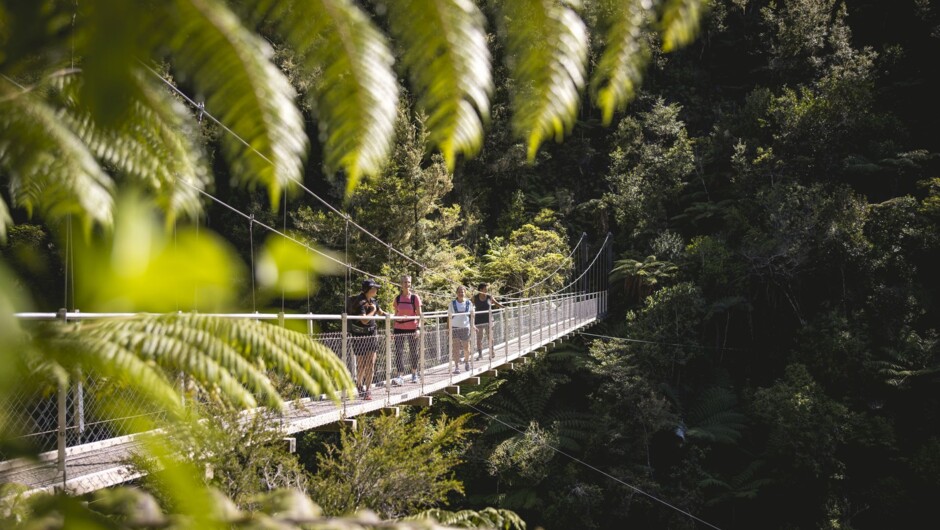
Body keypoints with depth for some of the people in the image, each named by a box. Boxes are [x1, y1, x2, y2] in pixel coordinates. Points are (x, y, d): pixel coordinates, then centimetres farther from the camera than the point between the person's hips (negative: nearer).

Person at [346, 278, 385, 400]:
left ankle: (368, 391, 3)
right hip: (359, 336, -6)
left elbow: (381, 313, 25)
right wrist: (373, 310, -14)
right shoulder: (359, 302, -17)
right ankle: (359, 384, 26)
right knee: (361, 364, 2)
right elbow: (364, 320, -27)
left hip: (371, 335, 6)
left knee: (370, 364, 0)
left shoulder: (372, 301, 8)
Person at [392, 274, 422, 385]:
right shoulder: (397, 298, 5)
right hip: (399, 328, 2)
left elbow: (419, 315, -4)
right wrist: (393, 328, 8)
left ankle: (414, 374, 27)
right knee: (398, 352, -9)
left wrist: (418, 328, -14)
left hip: (412, 328, -2)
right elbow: (396, 314, 12)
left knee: (413, 352, 10)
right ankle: (400, 377, -13)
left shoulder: (415, 297, -3)